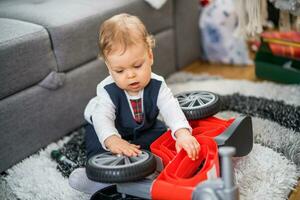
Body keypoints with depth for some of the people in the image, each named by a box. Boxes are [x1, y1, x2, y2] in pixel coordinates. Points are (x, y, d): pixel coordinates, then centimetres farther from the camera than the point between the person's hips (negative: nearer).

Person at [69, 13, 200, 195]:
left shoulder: (156, 86, -30)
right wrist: (112, 140, -70)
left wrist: (182, 133, -65)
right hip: (113, 130, -2)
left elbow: (171, 108, -44)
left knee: (161, 133, -17)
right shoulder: (108, 90, -34)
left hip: (145, 129, 2)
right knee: (95, 137, -23)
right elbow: (102, 118, -47)